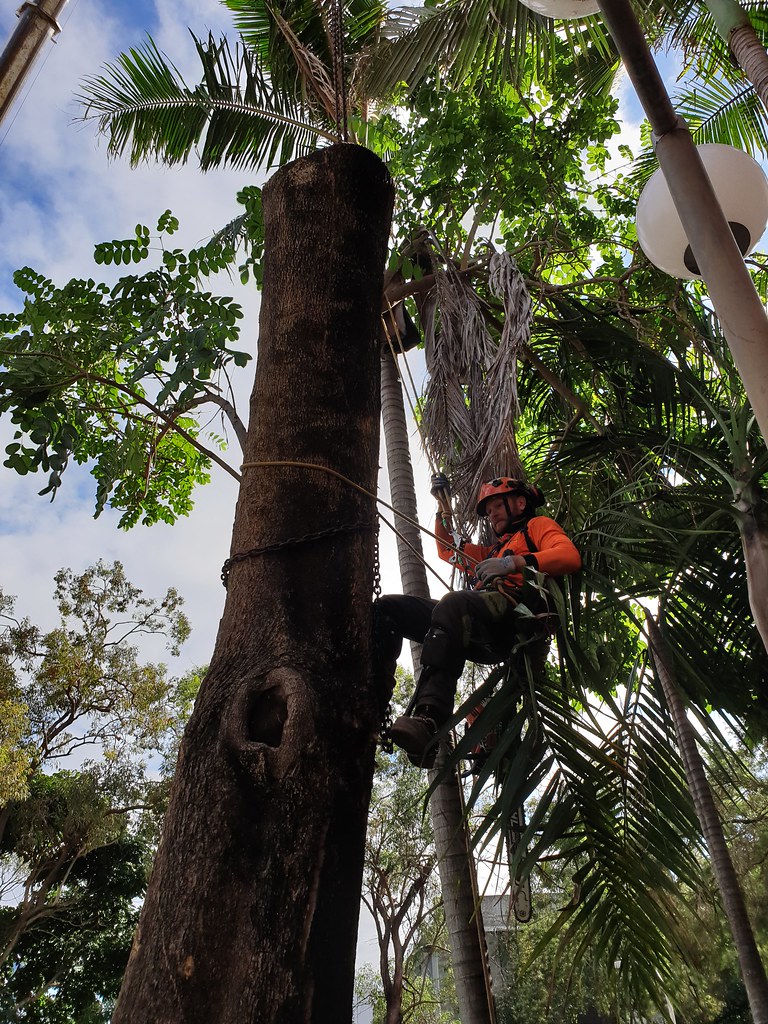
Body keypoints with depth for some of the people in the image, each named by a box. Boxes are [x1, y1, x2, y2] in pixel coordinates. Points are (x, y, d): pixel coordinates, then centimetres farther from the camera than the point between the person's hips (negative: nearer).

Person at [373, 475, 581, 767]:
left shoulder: (538, 525, 24)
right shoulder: (494, 551, 45)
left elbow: (570, 557, 3)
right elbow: (448, 549, 52)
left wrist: (513, 563, -9)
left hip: (514, 608, -8)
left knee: (453, 604, -41)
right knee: (387, 608, -1)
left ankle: (428, 719, -56)